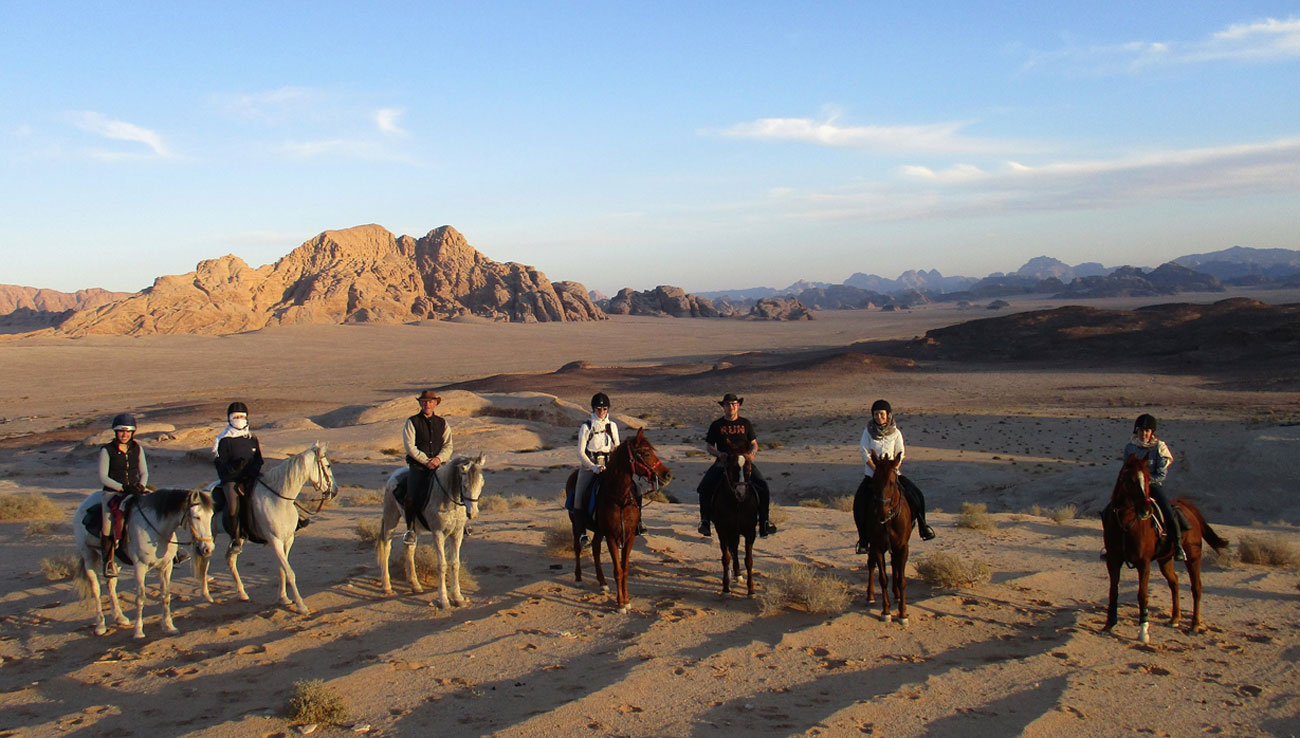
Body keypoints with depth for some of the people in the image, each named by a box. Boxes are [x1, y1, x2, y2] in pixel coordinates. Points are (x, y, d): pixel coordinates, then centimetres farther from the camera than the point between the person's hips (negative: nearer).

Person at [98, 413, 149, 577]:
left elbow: (144, 472, 11)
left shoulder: (137, 449, 9)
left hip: (134, 491, 4)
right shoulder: (106, 450, -3)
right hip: (112, 493, -4)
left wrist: (141, 486, -10)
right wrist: (123, 487, -19)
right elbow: (103, 478, -8)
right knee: (109, 519, -31)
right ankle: (108, 561, -22)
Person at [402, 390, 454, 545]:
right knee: (411, 497, -20)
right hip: (418, 465, -2)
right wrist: (426, 461, -12)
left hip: (439, 464, 3)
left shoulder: (442, 422, 16)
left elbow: (448, 446, 10)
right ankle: (410, 529, -2)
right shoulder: (412, 422, 6)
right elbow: (410, 446, -3)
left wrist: (439, 458, -10)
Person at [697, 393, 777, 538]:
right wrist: (718, 453, -10)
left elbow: (754, 444, 15)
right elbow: (708, 446, 10)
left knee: (763, 487, -21)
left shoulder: (746, 423, 13)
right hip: (723, 461, 0)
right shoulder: (716, 425, 9)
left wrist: (752, 453, -9)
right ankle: (705, 519, -10)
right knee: (704, 487, -24)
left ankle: (764, 522, -11)